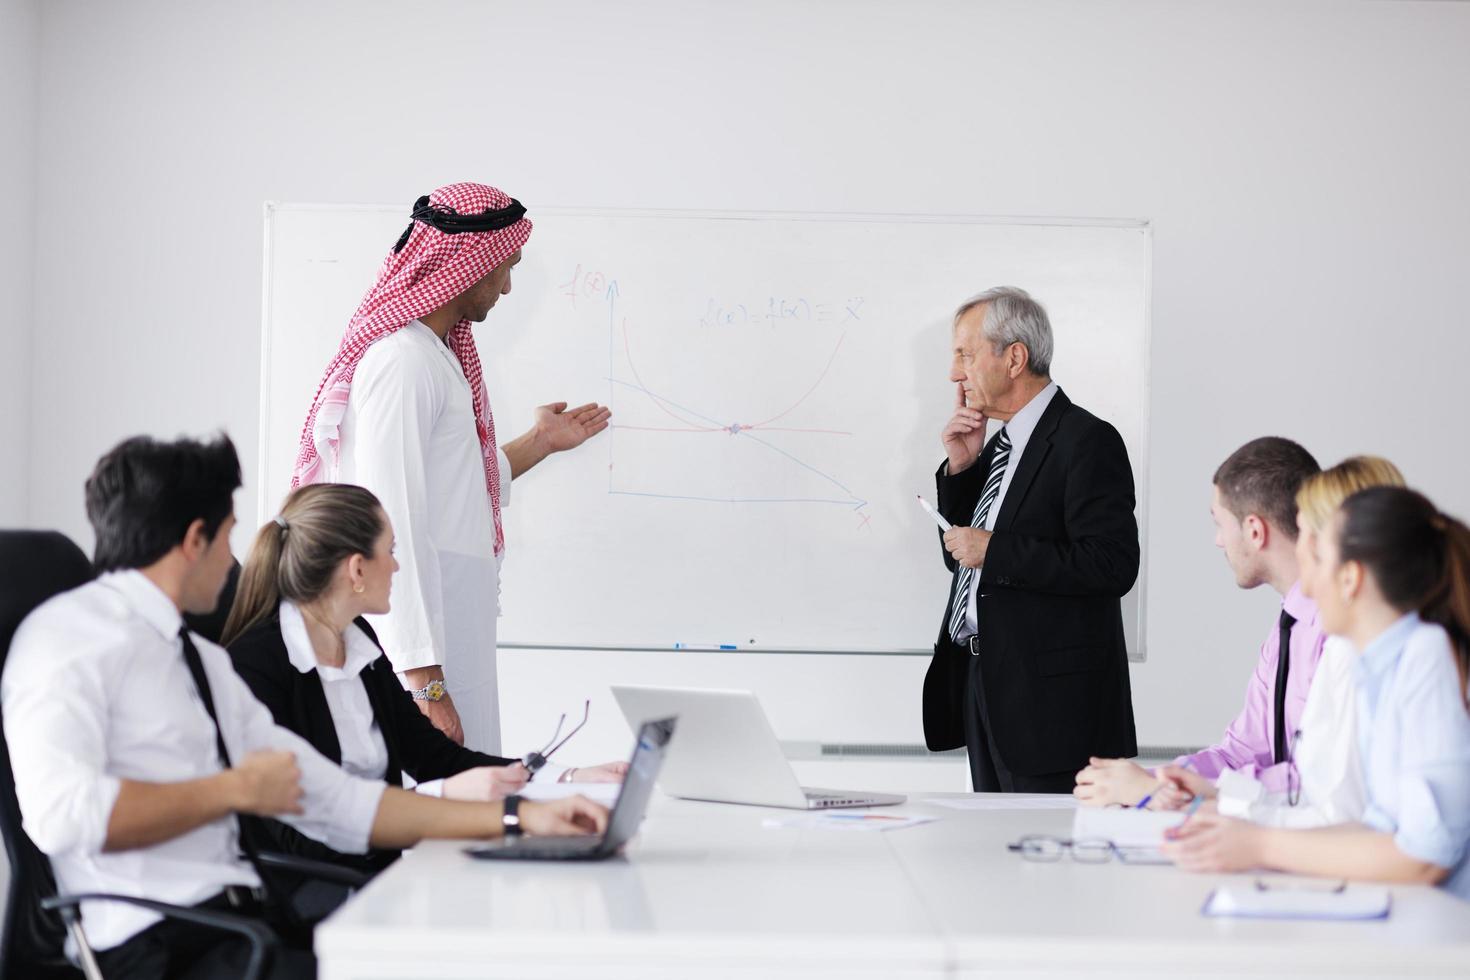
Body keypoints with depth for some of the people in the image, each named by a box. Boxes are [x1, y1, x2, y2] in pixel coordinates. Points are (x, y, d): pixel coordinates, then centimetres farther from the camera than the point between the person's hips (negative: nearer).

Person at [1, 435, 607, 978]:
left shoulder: (204, 660, 23)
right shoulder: (69, 635, -3)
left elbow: (337, 802, 21)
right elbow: (61, 812, -20)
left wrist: (517, 818, 14)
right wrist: (234, 789, -8)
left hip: (243, 921, 8)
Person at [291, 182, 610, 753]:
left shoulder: (435, 354, 17)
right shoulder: (403, 362, -15)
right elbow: (396, 529, -21)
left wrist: (540, 443, 33)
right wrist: (425, 680, -24)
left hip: (456, 621, 10)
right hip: (424, 638, -10)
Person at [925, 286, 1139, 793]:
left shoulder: (1086, 441, -11)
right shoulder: (1000, 443, 16)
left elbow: (1113, 565, -22)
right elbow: (961, 555, 20)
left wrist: (994, 551, -19)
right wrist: (961, 467, 6)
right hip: (986, 692, 9)